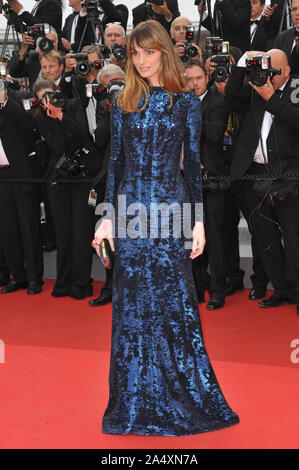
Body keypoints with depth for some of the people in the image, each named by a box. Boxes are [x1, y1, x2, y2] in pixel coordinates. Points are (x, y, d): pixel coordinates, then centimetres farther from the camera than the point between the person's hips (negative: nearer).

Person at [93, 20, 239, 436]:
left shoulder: (186, 102, 3)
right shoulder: (124, 104, 8)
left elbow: (193, 162, 3)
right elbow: (116, 162, 7)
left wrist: (199, 220, -1)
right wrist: (107, 218, 2)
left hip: (172, 205, -2)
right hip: (131, 208, 2)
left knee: (177, 300, 0)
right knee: (132, 303, 4)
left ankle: (187, 397, 12)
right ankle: (136, 399, 15)